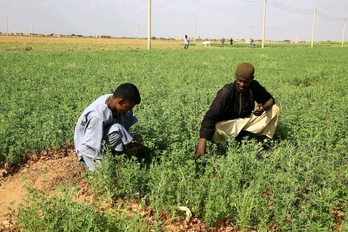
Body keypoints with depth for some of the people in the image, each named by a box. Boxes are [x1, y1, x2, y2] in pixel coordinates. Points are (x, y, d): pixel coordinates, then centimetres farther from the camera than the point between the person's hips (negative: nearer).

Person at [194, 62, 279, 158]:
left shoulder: (254, 86, -13)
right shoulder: (226, 92, -28)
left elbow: (269, 99, 1)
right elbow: (210, 117, -36)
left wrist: (264, 107, -27)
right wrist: (202, 144, -49)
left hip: (248, 120, 5)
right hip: (228, 124, -5)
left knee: (274, 109, -10)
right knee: (212, 131, -37)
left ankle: (261, 143, -4)